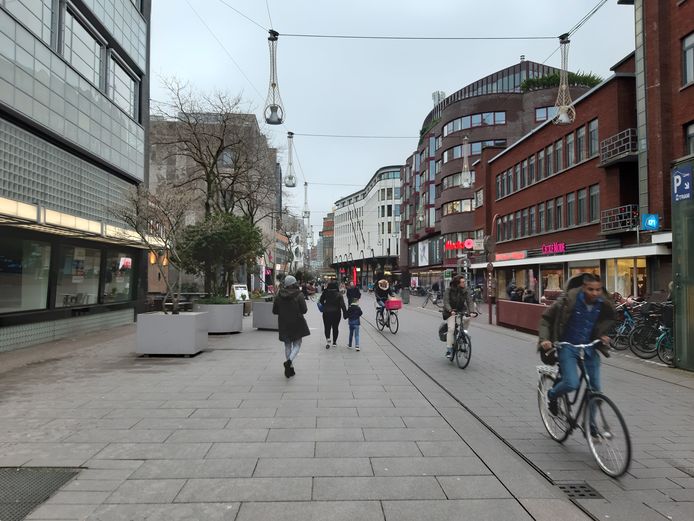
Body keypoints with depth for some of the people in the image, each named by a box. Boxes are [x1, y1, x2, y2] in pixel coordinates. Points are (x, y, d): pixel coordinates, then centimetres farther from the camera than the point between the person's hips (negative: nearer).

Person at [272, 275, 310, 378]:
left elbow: (274, 311, 1)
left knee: (287, 345, 14)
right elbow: (304, 310, -12)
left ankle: (290, 368, 14)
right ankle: (289, 361, -17)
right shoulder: (299, 295, -12)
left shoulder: (279, 295, -3)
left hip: (284, 324, 3)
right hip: (297, 324, -3)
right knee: (297, 344, 8)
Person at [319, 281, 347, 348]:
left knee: (327, 327, 7)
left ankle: (327, 338, -17)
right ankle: (334, 342, 18)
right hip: (336, 313, 0)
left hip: (327, 313, 0)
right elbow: (342, 305, -11)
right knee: (335, 327, 12)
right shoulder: (339, 295, -8)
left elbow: (321, 301, 4)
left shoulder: (325, 293, -5)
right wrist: (345, 313, -8)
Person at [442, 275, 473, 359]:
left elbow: (469, 301, -11)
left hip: (461, 311, 3)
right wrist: (450, 310, -37)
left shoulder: (465, 291, -5)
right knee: (451, 329, -17)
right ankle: (449, 349, -8)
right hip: (451, 312, -3)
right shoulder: (449, 290, -13)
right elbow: (446, 301, -20)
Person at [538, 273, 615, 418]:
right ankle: (552, 395, 12)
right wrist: (544, 339, -19)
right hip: (568, 347, -4)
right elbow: (546, 319, -7)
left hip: (590, 348, 5)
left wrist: (604, 336, 1)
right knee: (572, 383, -21)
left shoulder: (604, 304, -6)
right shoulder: (568, 300, -19)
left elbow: (608, 321, 19)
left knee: (595, 388, 5)